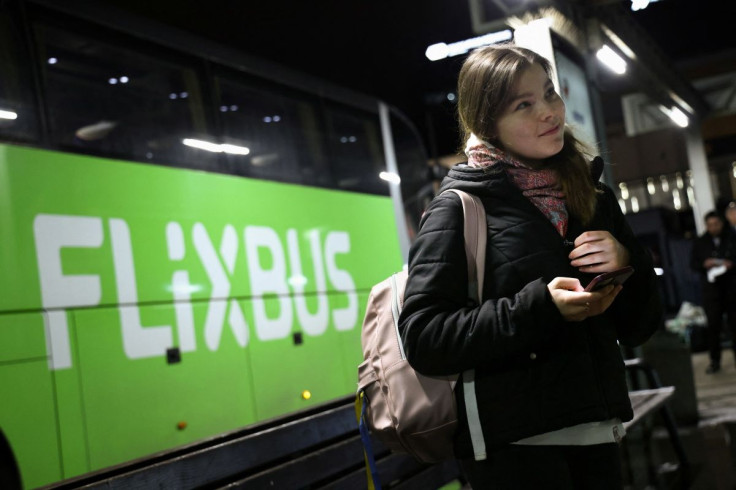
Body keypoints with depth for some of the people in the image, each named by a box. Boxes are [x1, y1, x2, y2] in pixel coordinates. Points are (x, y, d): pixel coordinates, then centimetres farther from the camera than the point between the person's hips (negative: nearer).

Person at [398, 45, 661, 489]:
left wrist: (628, 263, -9)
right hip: (515, 446, -5)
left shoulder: (594, 198, 9)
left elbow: (641, 327, 11)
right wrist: (542, 307, -23)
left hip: (598, 433, 6)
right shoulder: (459, 207, -7)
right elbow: (423, 338, -17)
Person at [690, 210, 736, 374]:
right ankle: (715, 361, 3)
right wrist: (704, 264, -9)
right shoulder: (700, 242, 10)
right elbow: (693, 264, 10)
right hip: (711, 288, 0)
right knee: (713, 325, -3)